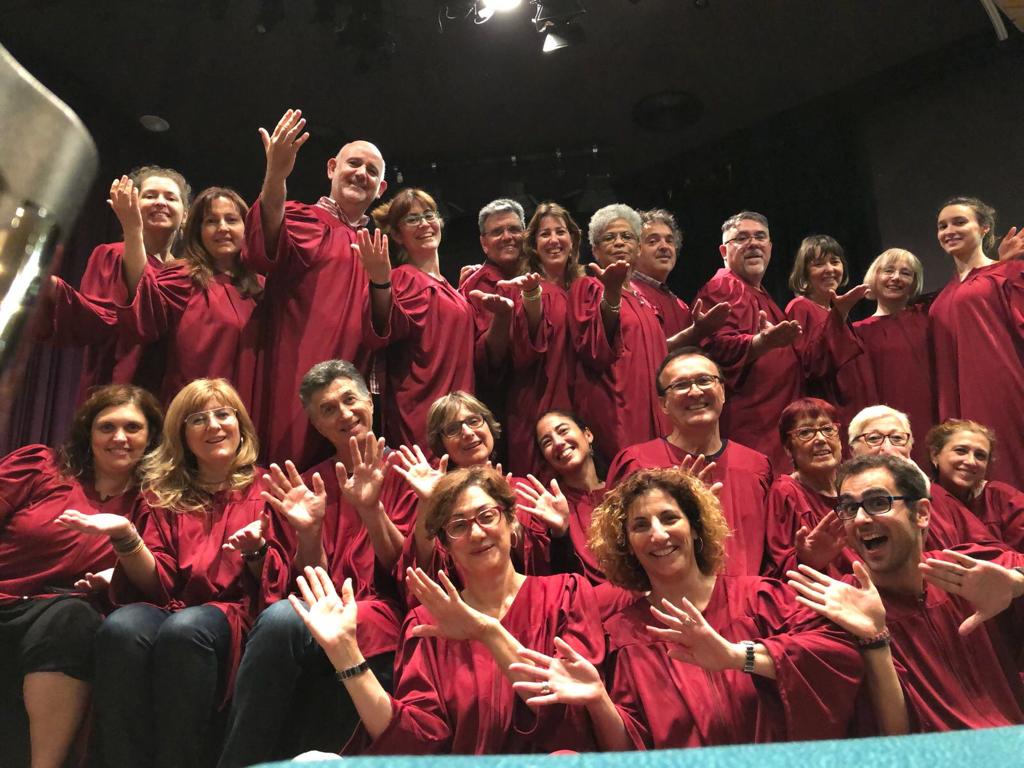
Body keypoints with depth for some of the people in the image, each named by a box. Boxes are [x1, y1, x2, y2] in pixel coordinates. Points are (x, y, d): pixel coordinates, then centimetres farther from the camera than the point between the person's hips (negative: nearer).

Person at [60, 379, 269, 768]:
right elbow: (158, 586, 5)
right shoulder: (162, 493, 16)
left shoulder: (264, 490, 9)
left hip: (235, 617, -2)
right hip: (167, 611, 2)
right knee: (121, 627, -33)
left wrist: (254, 549, -20)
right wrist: (125, 537, -13)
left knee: (183, 629, -36)